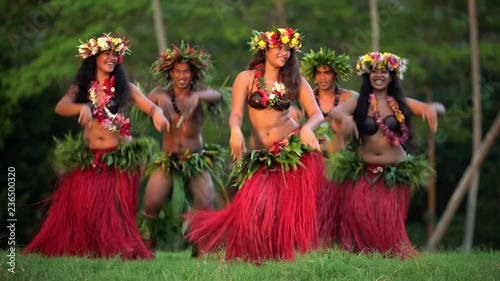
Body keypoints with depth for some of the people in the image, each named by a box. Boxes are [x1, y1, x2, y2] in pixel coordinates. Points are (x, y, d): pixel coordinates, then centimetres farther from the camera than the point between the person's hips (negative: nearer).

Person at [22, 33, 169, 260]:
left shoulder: (124, 88, 7)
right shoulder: (80, 88, 7)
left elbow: (152, 107, -1)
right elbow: (60, 107, -10)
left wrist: (157, 113, -26)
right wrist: (82, 107, -30)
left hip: (120, 158, 0)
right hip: (87, 158, 0)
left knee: (116, 209, -2)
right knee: (81, 205, -7)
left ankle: (120, 250, 5)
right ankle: (79, 250, 4)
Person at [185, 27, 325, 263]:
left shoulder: (295, 80, 6)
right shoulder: (247, 78, 3)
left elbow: (317, 114, 0)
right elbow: (236, 113, -7)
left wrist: (307, 127, -24)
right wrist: (236, 130, -30)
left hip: (295, 150, 1)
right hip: (262, 156, -1)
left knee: (295, 207, -8)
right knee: (254, 206, -15)